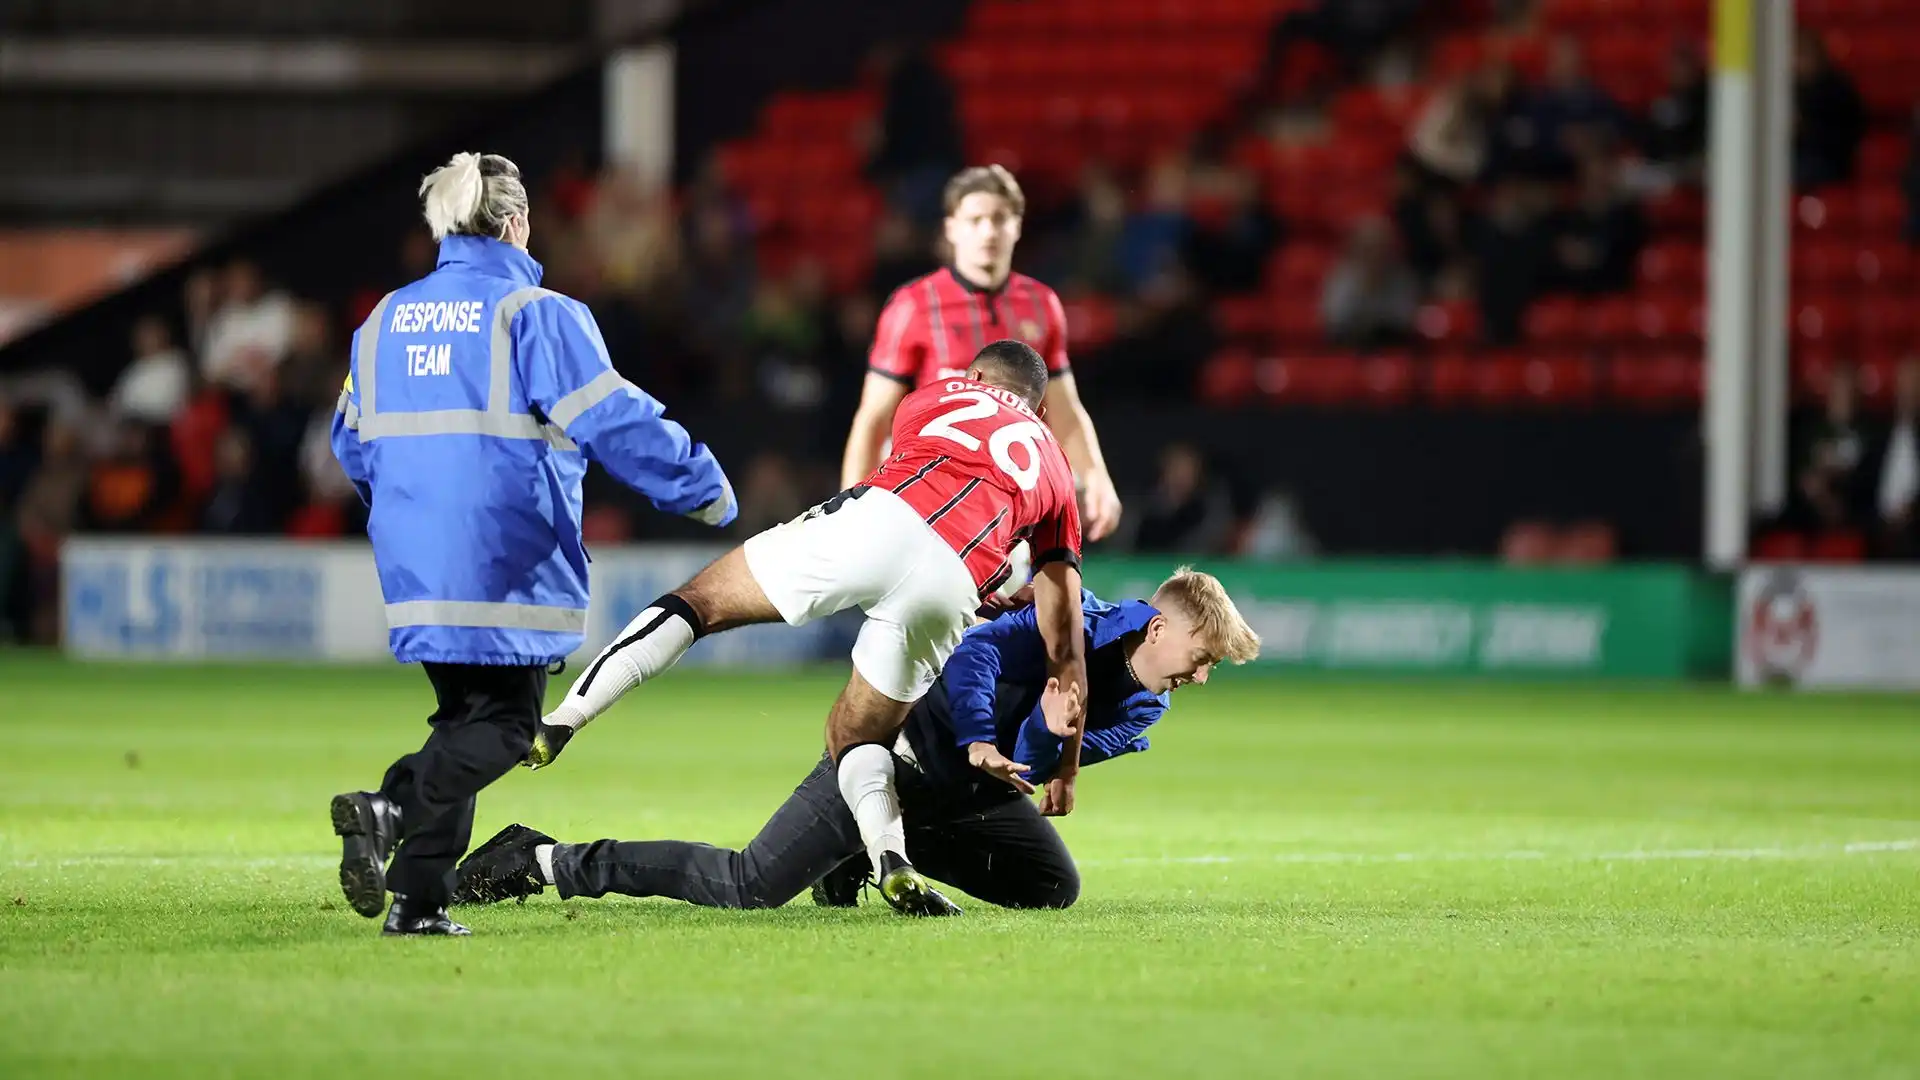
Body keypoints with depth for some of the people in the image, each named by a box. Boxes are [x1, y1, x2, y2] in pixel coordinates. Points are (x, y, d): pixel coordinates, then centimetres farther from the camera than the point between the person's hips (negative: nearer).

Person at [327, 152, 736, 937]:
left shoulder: (384, 321, 12)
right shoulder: (536, 315, -7)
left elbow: (352, 440, 23)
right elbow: (615, 423, -10)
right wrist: (705, 488, 2)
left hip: (412, 568, 6)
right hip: (505, 568, -6)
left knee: (466, 716, 15)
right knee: (501, 725, 2)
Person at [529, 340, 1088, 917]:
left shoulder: (932, 398, 33)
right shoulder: (1054, 466, 34)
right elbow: (1065, 641, 31)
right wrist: (1067, 765, 36)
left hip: (879, 519, -1)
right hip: (950, 587, 1)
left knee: (699, 603, 14)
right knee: (854, 736, 19)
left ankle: (558, 723, -1)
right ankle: (891, 863, -10)